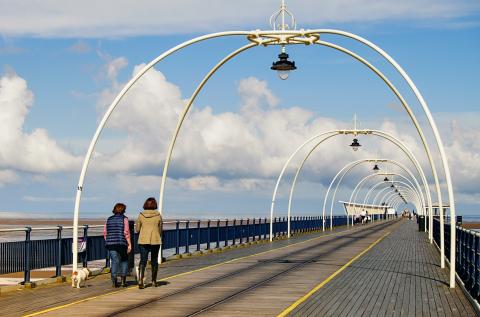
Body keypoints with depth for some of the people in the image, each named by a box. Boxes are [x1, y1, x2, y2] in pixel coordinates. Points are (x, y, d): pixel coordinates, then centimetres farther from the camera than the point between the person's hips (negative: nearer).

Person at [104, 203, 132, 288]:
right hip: (121, 243, -3)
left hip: (110, 243, 3)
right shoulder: (124, 219, -4)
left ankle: (114, 281, -9)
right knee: (124, 261, 13)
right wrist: (129, 244, -7)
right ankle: (123, 281, 11)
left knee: (114, 261, 4)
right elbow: (126, 232, -10)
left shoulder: (109, 219, 10)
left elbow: (105, 233, 10)